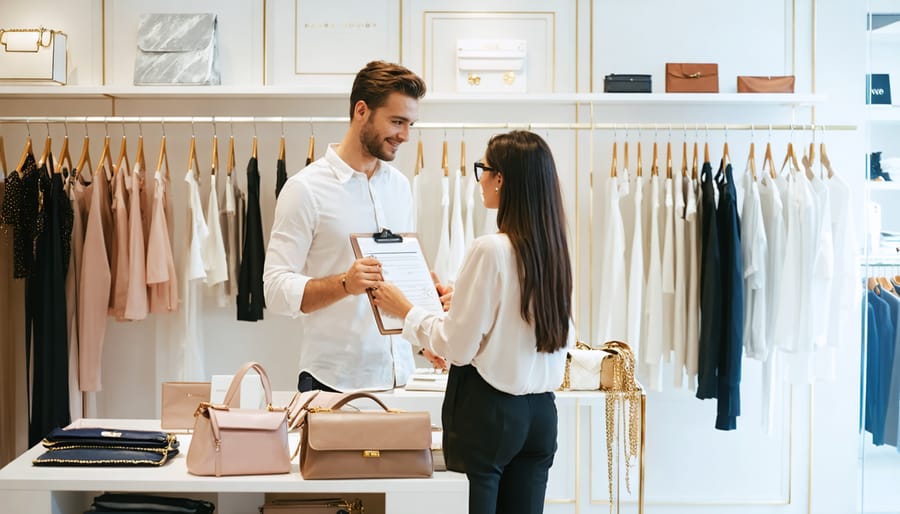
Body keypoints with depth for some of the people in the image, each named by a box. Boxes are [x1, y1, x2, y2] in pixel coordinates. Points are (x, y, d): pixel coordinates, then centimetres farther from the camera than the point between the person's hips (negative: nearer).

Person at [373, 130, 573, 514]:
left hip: (488, 410, -6)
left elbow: (458, 348, -13)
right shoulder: (555, 249, 3)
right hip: (541, 412, 7)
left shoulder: (490, 249, -17)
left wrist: (406, 310, 3)